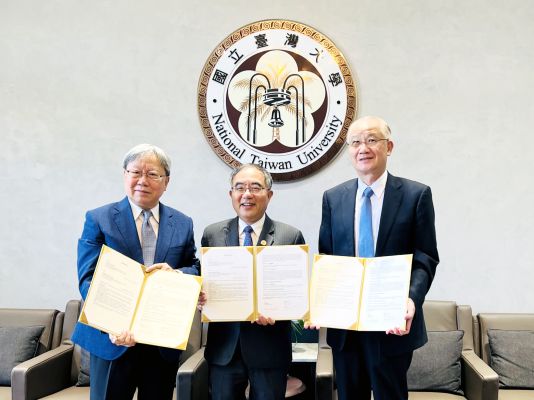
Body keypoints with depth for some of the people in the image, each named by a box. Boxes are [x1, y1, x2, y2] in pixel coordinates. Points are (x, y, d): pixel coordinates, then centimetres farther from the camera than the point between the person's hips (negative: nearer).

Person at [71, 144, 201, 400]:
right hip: (112, 340, -2)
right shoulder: (98, 220, -2)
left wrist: (175, 273, -16)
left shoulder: (183, 224, 7)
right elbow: (88, 280, -9)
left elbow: (197, 270, 8)